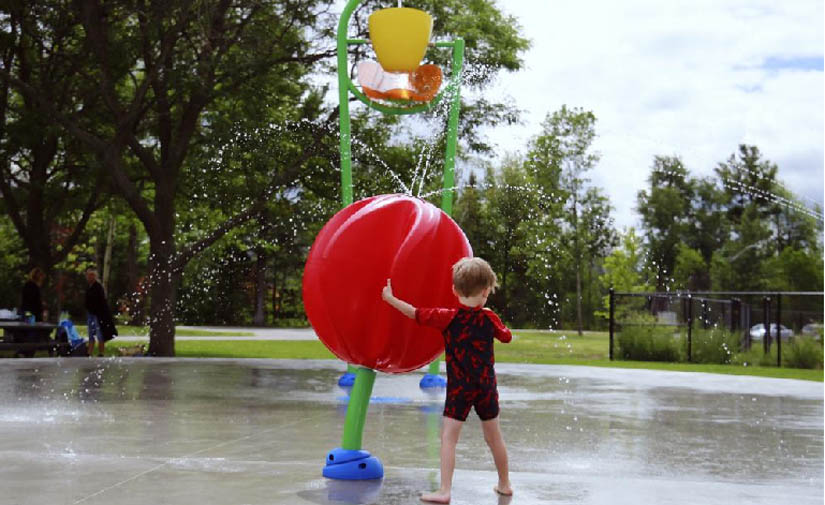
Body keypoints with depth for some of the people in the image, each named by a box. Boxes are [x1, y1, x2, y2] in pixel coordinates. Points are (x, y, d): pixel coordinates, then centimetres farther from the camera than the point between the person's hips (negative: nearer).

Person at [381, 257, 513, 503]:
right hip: (486, 387, 4)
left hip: (459, 388, -4)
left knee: (448, 437, -4)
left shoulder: (448, 317, -10)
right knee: (494, 437, 18)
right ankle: (504, 484, 30)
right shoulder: (489, 319, -3)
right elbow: (507, 336, 16)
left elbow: (415, 313, -5)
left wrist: (390, 298, 7)